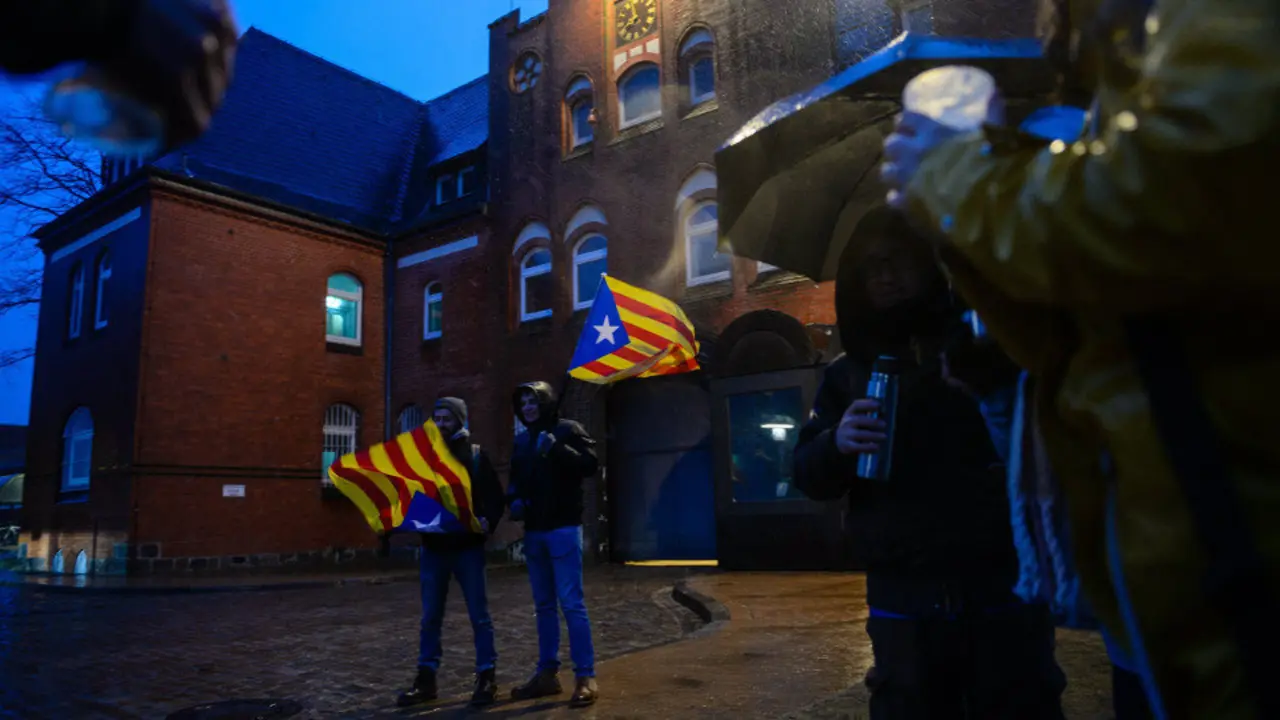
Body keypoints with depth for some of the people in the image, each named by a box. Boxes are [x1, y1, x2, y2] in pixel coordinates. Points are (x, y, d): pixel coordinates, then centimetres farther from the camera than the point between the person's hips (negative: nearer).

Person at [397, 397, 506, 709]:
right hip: (433, 547, 3)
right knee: (430, 617, 9)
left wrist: (488, 522, -21)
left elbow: (496, 497, -3)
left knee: (479, 615, 3)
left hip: (467, 547, -3)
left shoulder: (476, 455, 0)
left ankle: (487, 677, 12)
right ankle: (426, 679, 19)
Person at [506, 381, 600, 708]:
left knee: (572, 603, -8)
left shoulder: (568, 430, -2)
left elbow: (589, 464, -13)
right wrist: (514, 499, 1)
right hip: (533, 531, 6)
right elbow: (515, 477, 21)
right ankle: (547, 673, 19)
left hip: (563, 528, -6)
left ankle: (586, 677, -4)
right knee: (543, 605, 11)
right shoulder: (522, 440, 16)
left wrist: (556, 448, -23)